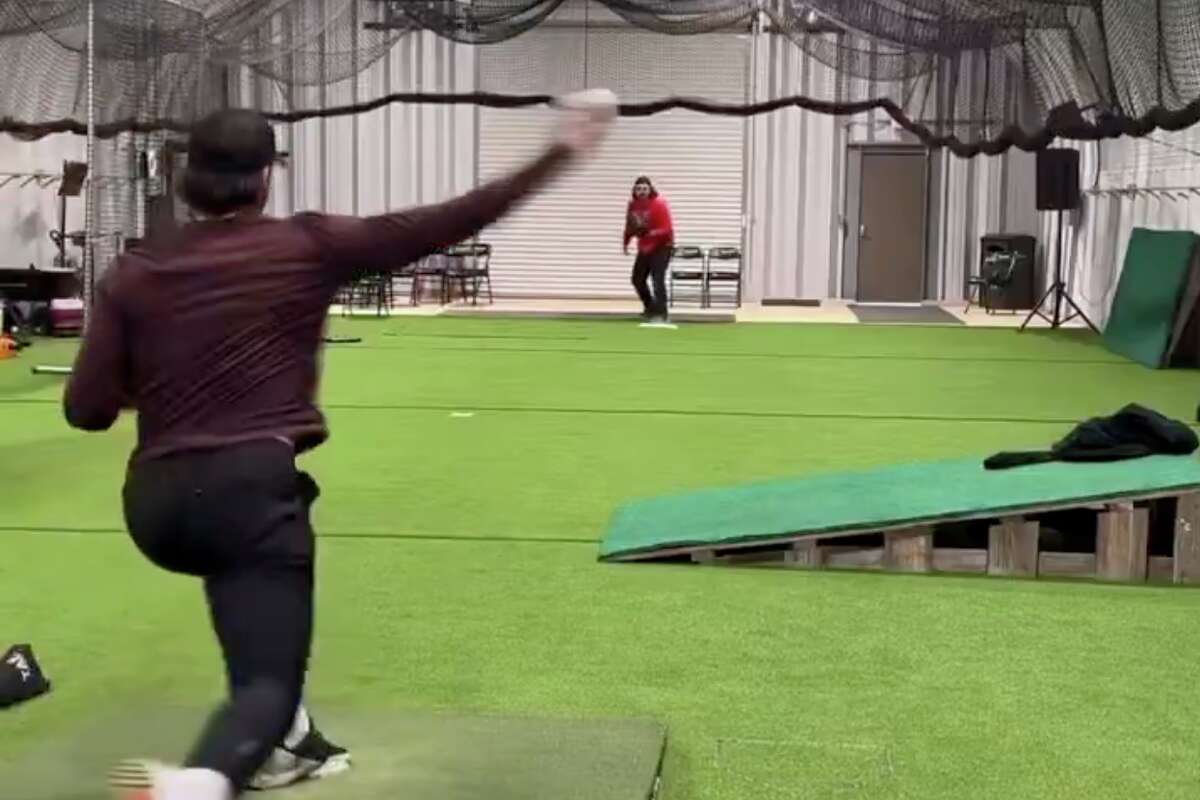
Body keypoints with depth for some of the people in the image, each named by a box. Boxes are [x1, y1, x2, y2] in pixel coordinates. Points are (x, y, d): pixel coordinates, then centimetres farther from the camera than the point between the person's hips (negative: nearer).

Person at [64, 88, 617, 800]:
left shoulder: (132, 275, 6)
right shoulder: (309, 247, 0)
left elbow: (87, 410, 3)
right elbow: (453, 223, 0)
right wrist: (562, 151, 6)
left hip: (155, 503, 5)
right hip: (251, 486, -5)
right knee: (268, 681, -7)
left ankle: (286, 741, 35)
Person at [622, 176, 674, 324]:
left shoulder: (659, 204, -19)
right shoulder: (633, 205, 0)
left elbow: (667, 229, -24)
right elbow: (630, 226, 12)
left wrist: (651, 232, -38)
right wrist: (626, 243, 4)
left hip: (662, 246, -7)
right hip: (644, 247, 7)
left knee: (658, 279, -19)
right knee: (637, 278, 12)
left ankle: (660, 313, -20)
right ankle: (650, 308, 32)